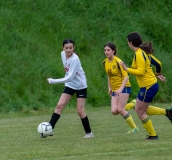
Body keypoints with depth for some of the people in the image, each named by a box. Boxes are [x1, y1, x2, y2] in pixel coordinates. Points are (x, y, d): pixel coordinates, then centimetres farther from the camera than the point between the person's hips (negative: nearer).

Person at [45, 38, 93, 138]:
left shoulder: (75, 59, -27)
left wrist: (54, 81, -33)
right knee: (59, 106, -6)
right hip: (70, 85, 6)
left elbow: (70, 77, -31)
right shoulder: (63, 54, -5)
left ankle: (89, 133, 11)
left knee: (80, 110, -5)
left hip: (80, 86, -6)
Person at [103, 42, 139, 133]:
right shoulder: (105, 63, 5)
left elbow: (126, 76, -19)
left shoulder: (118, 62, -17)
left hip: (124, 87, -7)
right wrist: (109, 88, 16)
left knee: (120, 109, -16)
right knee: (114, 111, -10)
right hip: (115, 90, 7)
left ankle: (134, 128, 0)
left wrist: (121, 89, -29)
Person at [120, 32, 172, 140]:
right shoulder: (143, 52, 9)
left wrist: (126, 69, -18)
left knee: (140, 112, 3)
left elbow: (140, 71, -24)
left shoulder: (139, 54, -19)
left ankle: (153, 135, 11)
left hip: (148, 87, -10)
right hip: (152, 84, 10)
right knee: (140, 109, 20)